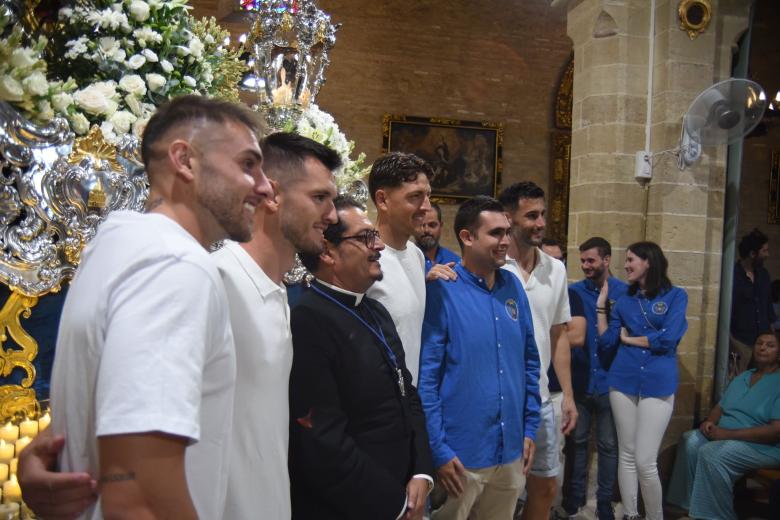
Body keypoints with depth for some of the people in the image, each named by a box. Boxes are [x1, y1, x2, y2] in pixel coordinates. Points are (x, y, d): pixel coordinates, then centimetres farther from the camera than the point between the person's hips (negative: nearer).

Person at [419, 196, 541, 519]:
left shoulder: (513, 287, 4)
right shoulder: (442, 291, -14)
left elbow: (529, 361, 11)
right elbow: (425, 376, -15)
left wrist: (529, 427, 9)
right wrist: (438, 450, -15)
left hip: (511, 450, 6)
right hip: (460, 455, -6)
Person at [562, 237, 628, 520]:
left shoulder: (625, 293, -4)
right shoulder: (574, 292, 3)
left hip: (609, 380, -2)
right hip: (579, 380, 2)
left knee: (608, 444, 10)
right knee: (577, 440, 14)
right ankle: (575, 495, 30)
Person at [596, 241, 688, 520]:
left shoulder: (675, 296, 1)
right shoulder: (624, 300, 11)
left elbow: (667, 339, -12)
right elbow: (606, 344, 5)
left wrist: (628, 338, 0)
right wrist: (601, 305, 3)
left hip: (658, 384, -4)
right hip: (623, 381, 4)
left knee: (645, 461, -6)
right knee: (626, 455, 9)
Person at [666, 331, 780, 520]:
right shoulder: (742, 377, 16)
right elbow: (720, 407, 19)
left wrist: (728, 434, -21)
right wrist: (709, 422, -6)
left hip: (764, 446, -7)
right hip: (724, 436, 7)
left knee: (712, 453, -31)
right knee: (690, 440, -19)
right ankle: (689, 505, -15)